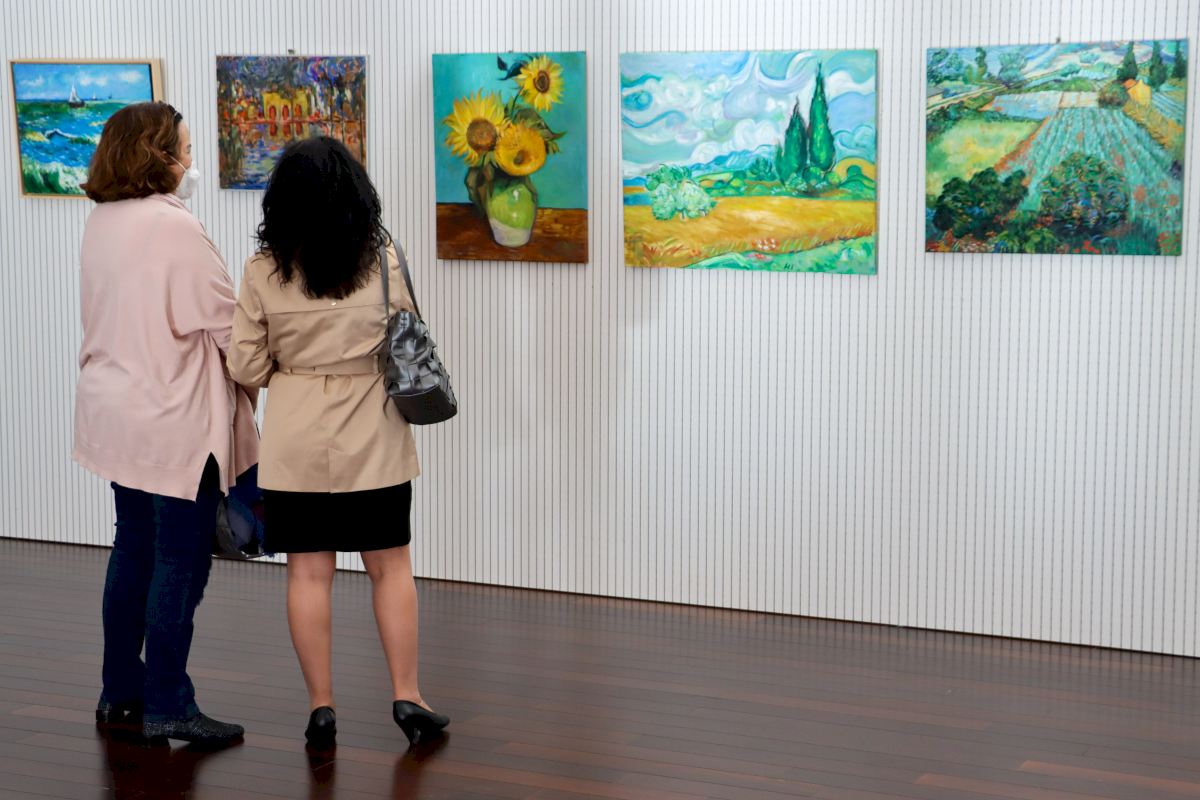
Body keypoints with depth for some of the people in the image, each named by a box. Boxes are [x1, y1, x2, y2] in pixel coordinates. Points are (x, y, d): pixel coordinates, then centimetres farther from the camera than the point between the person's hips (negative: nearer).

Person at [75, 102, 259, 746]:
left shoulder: (100, 222, 6)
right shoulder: (175, 227, -19)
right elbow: (229, 323, -15)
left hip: (117, 413, 9)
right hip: (175, 420, -9)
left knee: (135, 547, 17)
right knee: (181, 559, 0)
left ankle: (120, 692, 25)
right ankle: (166, 705, 6)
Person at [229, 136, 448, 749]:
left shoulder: (263, 271, -8)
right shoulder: (383, 261, -9)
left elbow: (247, 366, -3)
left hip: (296, 440, 0)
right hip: (373, 436, 0)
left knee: (308, 572, 7)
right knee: (390, 565, 12)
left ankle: (321, 707, 12)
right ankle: (406, 697, 13)